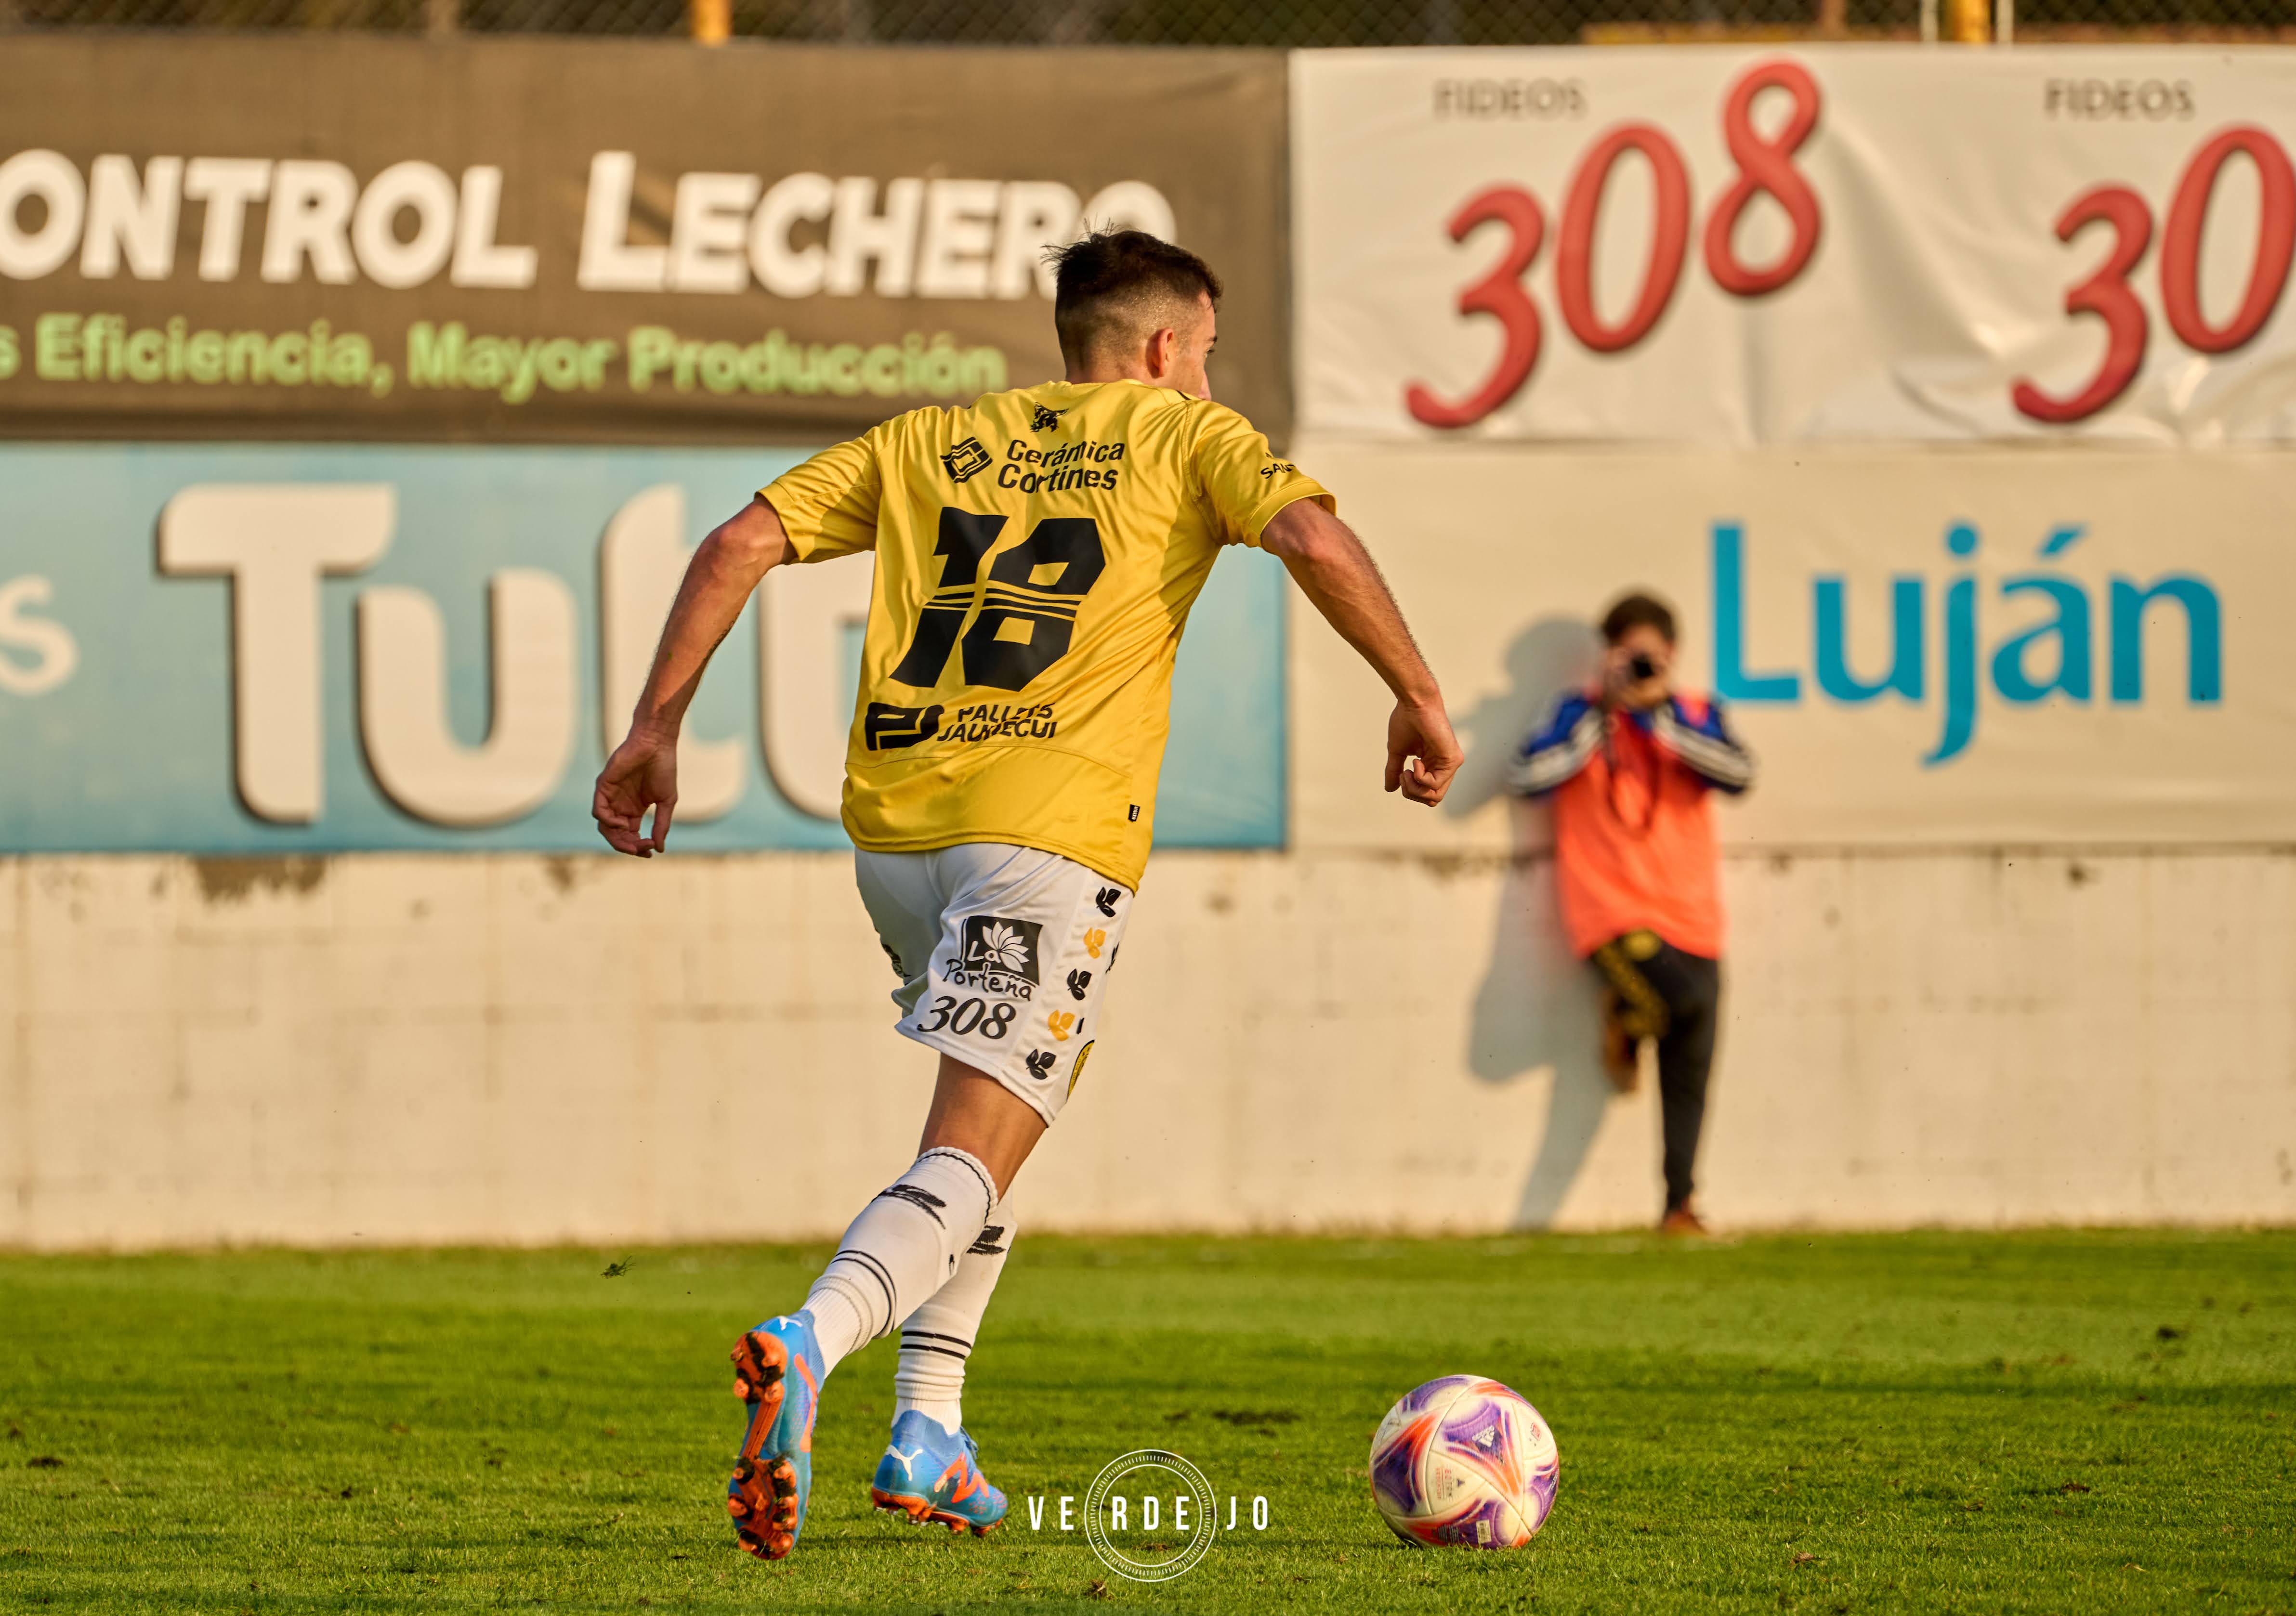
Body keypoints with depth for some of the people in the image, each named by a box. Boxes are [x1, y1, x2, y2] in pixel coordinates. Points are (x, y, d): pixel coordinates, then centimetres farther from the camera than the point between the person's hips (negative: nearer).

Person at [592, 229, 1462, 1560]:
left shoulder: (931, 439, 22)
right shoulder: (1186, 437, 12)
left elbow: (741, 544, 14)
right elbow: (1313, 536, -7)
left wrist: (656, 728, 15)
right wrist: (1419, 696, 1)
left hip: (893, 817, 5)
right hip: (1056, 824, -5)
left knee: (1006, 1101, 27)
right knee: (972, 1162, -10)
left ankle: (929, 1434, 18)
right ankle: (811, 1342, -41)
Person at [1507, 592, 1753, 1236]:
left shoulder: (1695, 716, 9)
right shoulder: (1582, 714, 4)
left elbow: (1737, 773, -9)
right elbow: (1528, 776, -11)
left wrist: (1658, 717, -13)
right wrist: (1604, 711, -10)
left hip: (1689, 917, 3)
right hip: (1612, 911, -3)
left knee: (1689, 1070, 3)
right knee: (1680, 996, -30)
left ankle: (1679, 1204, 14)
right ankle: (1625, 1017, 4)